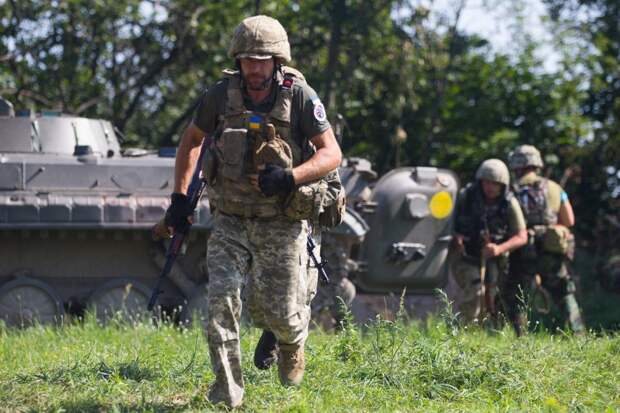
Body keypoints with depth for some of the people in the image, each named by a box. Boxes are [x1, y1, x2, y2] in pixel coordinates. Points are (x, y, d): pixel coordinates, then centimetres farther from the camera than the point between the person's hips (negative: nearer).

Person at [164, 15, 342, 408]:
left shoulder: (300, 96, -12)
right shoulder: (222, 94, -4)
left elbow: (332, 154, -11)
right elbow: (191, 140, 12)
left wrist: (289, 177, -28)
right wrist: (179, 196, 5)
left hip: (282, 224, -2)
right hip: (231, 222, 2)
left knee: (281, 314, 3)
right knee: (221, 302, -14)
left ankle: (293, 339, 41)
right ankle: (227, 392, -4)